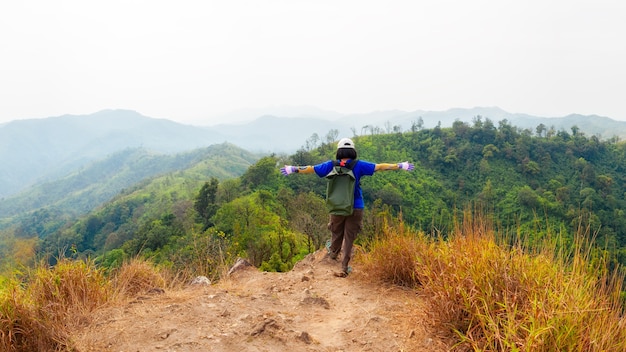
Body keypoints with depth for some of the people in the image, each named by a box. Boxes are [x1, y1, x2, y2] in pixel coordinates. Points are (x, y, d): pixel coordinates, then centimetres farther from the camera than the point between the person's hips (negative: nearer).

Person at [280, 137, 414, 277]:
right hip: (355, 208, -1)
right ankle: (344, 268, 8)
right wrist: (400, 166, 2)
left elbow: (311, 169, 4)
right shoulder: (358, 165, -7)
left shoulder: (331, 165, -3)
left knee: (336, 233, 23)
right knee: (349, 237, 6)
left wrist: (293, 169, 17)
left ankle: (333, 253, 48)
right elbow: (379, 167, -6)